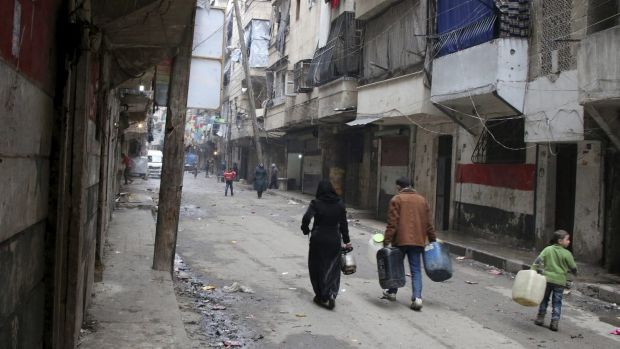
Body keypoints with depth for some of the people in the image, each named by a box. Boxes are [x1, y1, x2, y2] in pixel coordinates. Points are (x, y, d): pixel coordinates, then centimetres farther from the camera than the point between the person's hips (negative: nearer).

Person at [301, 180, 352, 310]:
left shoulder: (316, 203, -9)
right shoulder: (339, 204, 0)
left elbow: (306, 218, -21)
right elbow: (344, 224, 3)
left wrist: (306, 230, -2)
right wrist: (347, 241, 10)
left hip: (318, 240, -2)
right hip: (334, 240, 2)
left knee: (317, 267, 11)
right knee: (333, 268, 10)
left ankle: (321, 296, 14)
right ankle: (331, 294, -8)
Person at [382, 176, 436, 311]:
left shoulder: (396, 200, -5)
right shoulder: (422, 200, 10)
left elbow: (392, 223, -12)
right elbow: (428, 223, 11)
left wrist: (386, 241, -11)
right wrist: (433, 239, 18)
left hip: (400, 240, -3)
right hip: (418, 241, 3)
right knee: (416, 270, 4)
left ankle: (392, 292, 29)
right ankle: (417, 297, -9)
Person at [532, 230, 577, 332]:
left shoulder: (547, 249, -1)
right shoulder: (567, 254, -7)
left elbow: (538, 260, -9)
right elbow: (573, 267, 3)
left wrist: (533, 271, -7)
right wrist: (575, 272, 24)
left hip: (547, 278, 2)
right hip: (560, 281, -2)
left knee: (544, 299, 16)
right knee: (557, 302, 6)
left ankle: (540, 318, 19)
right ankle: (554, 322, 3)